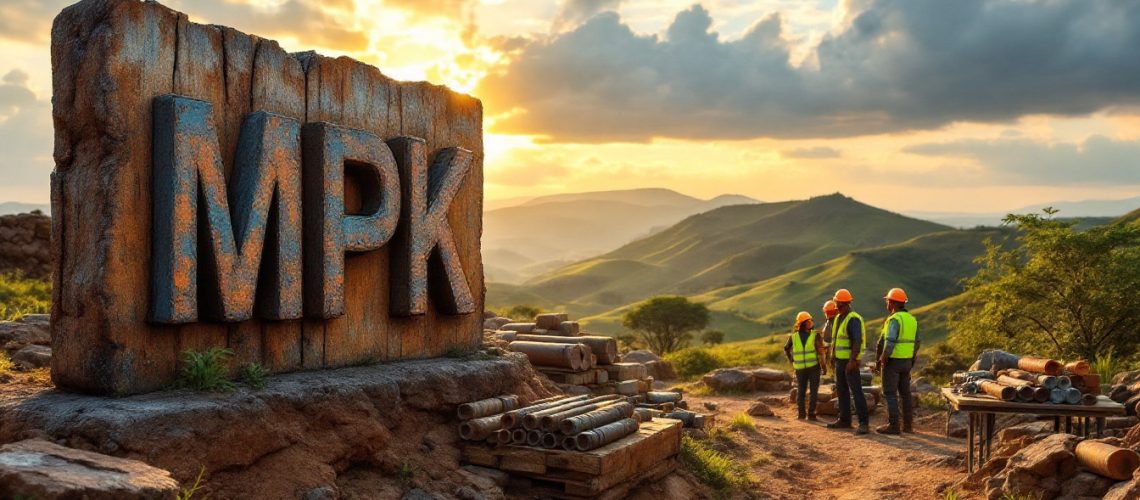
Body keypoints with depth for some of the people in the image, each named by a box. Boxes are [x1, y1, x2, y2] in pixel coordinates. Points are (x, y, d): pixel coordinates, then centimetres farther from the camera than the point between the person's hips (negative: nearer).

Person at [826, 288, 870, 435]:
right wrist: (833, 357, 21)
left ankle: (864, 423, -12)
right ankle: (844, 420, 24)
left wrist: (852, 361, -30)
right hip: (840, 360, 9)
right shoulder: (838, 318, 15)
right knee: (841, 391, 14)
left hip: (850, 361, -9)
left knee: (856, 391, -12)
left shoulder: (853, 319, -15)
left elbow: (857, 341, -23)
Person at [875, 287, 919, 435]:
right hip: (907, 361, 8)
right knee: (905, 393, 12)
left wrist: (881, 361, -15)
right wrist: (912, 361, 20)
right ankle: (908, 424, 15)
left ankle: (893, 425, -2)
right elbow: (916, 343, 13)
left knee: (890, 393, -2)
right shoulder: (912, 319, 10)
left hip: (892, 361, -8)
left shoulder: (894, 319, -17)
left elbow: (890, 343, -24)